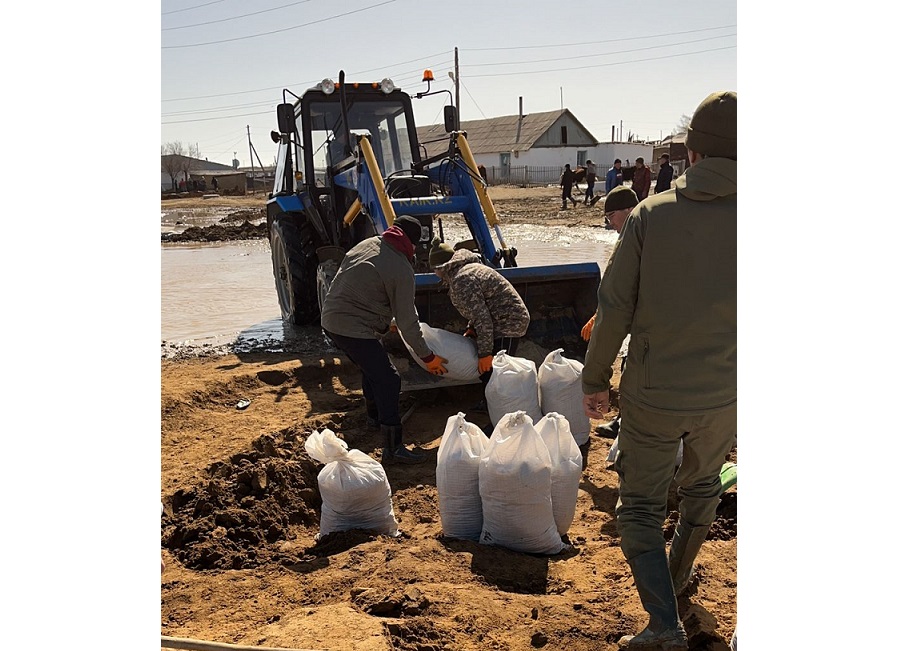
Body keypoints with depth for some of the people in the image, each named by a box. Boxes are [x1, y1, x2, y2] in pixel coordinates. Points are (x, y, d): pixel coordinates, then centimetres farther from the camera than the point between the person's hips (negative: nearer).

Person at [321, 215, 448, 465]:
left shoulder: (365, 245, 10)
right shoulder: (402, 271, -13)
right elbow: (407, 321, -11)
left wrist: (384, 323, 26)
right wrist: (428, 357, 0)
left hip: (330, 319, 9)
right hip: (354, 329, -9)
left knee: (373, 367, 28)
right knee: (387, 380, -6)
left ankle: (375, 416, 47)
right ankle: (393, 448, -6)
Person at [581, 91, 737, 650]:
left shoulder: (651, 215, -12)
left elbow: (614, 311, -11)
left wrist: (595, 380, 1)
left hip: (652, 394, -2)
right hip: (724, 395, 2)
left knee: (641, 507, 14)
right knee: (701, 487, 28)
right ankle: (679, 574, 49)